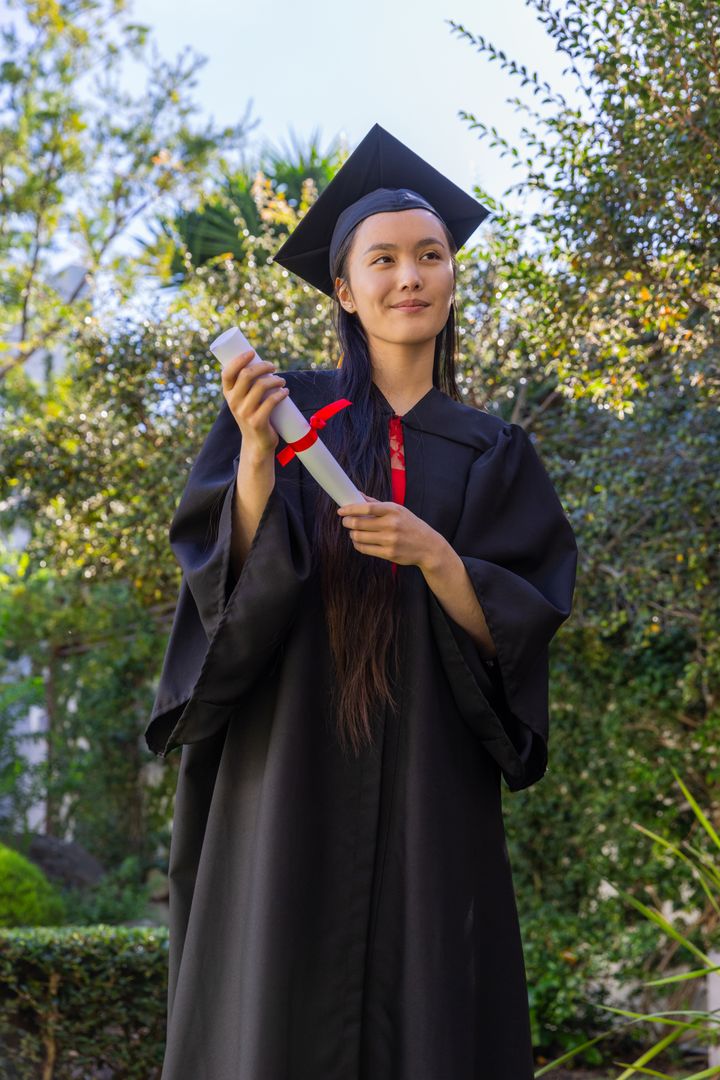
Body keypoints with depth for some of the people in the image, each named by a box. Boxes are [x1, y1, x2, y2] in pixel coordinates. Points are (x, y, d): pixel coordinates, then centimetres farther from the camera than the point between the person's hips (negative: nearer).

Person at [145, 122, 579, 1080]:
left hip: (428, 785, 1)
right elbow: (224, 580, -2)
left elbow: (514, 637, 3)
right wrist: (255, 458, -18)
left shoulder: (493, 455, 11)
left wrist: (433, 556, -15)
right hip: (288, 770, -1)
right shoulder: (287, 408, 7)